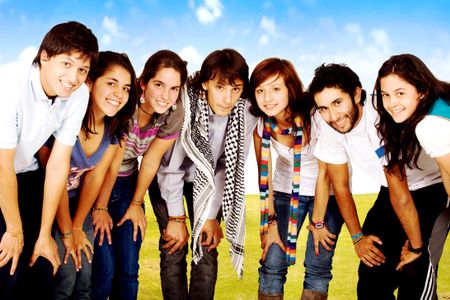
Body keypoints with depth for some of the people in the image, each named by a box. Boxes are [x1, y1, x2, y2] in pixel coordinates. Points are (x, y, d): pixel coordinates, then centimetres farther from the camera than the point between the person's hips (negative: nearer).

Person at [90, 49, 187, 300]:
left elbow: (151, 161, -2)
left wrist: (136, 204, 5)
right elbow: (111, 162, -20)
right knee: (103, 269, -8)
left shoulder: (173, 117, -12)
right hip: (93, 184, -4)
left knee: (129, 269, 2)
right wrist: (101, 208, -10)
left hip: (126, 184, 4)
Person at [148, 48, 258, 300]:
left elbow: (230, 167, -11)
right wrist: (176, 218, -15)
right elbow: (170, 167, -20)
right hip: (167, 180, -2)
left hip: (209, 182, 3)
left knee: (207, 250, -4)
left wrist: (211, 215, -9)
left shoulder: (246, 114, -22)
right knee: (174, 251, -8)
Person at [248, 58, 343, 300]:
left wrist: (318, 222, -10)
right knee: (272, 265, -5)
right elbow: (264, 175, -6)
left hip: (326, 192, -2)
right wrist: (270, 222, -6)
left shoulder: (315, 119, -26)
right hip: (286, 191, 3)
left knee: (318, 268, -6)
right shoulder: (260, 123, -16)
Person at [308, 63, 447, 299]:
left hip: (432, 187, -6)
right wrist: (358, 237, -2)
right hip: (391, 192, 6)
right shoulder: (330, 131, -12)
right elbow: (341, 187, 1)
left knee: (414, 275, -16)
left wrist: (415, 244, -21)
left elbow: (399, 190, -28)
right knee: (372, 273, 3)